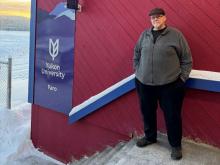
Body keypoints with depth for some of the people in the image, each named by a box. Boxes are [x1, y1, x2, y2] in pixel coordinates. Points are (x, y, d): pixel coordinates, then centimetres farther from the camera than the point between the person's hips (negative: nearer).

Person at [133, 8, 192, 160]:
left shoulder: (176, 35, -3)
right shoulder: (144, 35, 7)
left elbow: (187, 59, 0)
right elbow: (136, 56, 18)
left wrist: (182, 78, -3)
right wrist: (138, 72, 11)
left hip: (170, 85, -3)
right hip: (144, 84, 4)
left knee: (172, 116, 6)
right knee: (147, 113, 17)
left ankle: (176, 145, 25)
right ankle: (150, 137, 40)